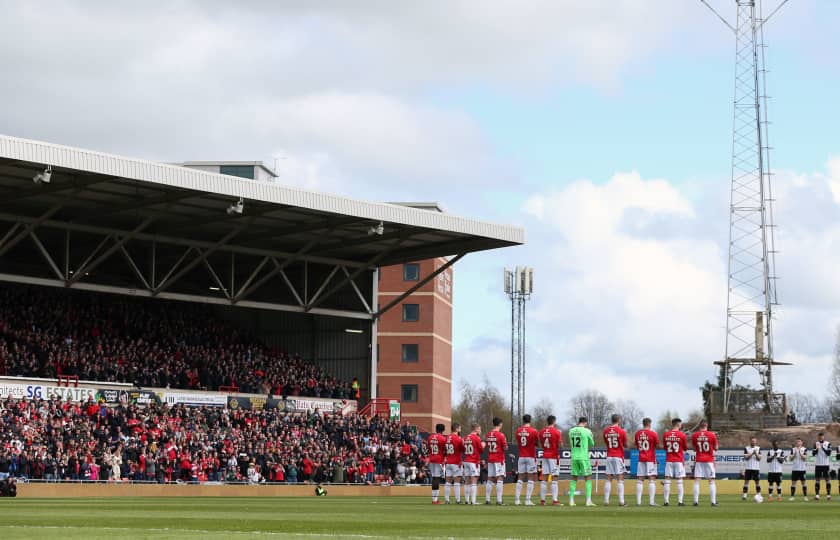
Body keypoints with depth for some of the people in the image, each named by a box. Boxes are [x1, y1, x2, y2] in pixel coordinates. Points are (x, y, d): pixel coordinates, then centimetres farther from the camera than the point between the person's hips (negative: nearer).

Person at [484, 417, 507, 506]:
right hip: (499, 459, -6)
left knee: (490, 479, 9)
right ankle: (499, 500, -13)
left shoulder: (488, 435, 7)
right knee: (500, 479, -7)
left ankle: (487, 499, 9)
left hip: (490, 459, 6)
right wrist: (506, 446, 9)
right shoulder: (500, 435, -12)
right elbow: (505, 448, -10)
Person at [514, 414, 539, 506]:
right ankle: (528, 500, -7)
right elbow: (537, 443, 1)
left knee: (520, 478, 9)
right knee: (531, 478, -1)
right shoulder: (533, 431, -9)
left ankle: (517, 500, 5)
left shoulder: (518, 431, 3)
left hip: (521, 457, 4)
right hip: (531, 457, -4)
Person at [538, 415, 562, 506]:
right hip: (554, 456, -5)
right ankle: (554, 500, -10)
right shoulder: (557, 432, -10)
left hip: (545, 456, 5)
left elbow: (541, 444, 12)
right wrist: (561, 436, 6)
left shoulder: (542, 432, 6)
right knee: (554, 478, -5)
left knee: (544, 478, 6)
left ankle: (542, 499, 6)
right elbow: (560, 445, -9)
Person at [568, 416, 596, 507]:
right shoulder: (587, 431, -7)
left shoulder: (571, 431, 7)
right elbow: (592, 444, 5)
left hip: (574, 457, 4)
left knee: (574, 478, 12)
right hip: (584, 457, -4)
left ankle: (571, 500, 8)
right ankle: (588, 500, -5)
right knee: (588, 478, 2)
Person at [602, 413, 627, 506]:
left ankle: (606, 501, 1)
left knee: (609, 478, 5)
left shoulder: (606, 431, 4)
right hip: (619, 457, -4)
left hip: (609, 456, 4)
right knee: (620, 479, -2)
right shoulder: (621, 431, -7)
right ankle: (621, 501, -7)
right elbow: (625, 445, 3)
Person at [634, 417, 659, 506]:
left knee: (640, 480, 5)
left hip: (641, 459, 4)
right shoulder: (653, 433, -7)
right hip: (651, 459, -4)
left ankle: (638, 501, 0)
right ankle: (651, 501, -10)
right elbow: (657, 445, -1)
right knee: (652, 480, -4)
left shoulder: (637, 434, 5)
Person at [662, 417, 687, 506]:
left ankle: (666, 501, -1)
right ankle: (680, 501, -3)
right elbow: (685, 448, 2)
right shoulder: (682, 435, -7)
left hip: (669, 460, 3)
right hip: (679, 460, -3)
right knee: (679, 481, 0)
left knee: (667, 480, 3)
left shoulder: (665, 435, 2)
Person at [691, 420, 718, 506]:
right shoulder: (712, 435, -4)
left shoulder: (695, 435, 0)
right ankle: (713, 501, -2)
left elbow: (694, 448, 9)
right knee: (711, 481, 3)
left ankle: (696, 501, -6)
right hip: (709, 460, -1)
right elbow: (716, 448, 4)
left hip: (699, 460, 1)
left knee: (697, 481, 2)